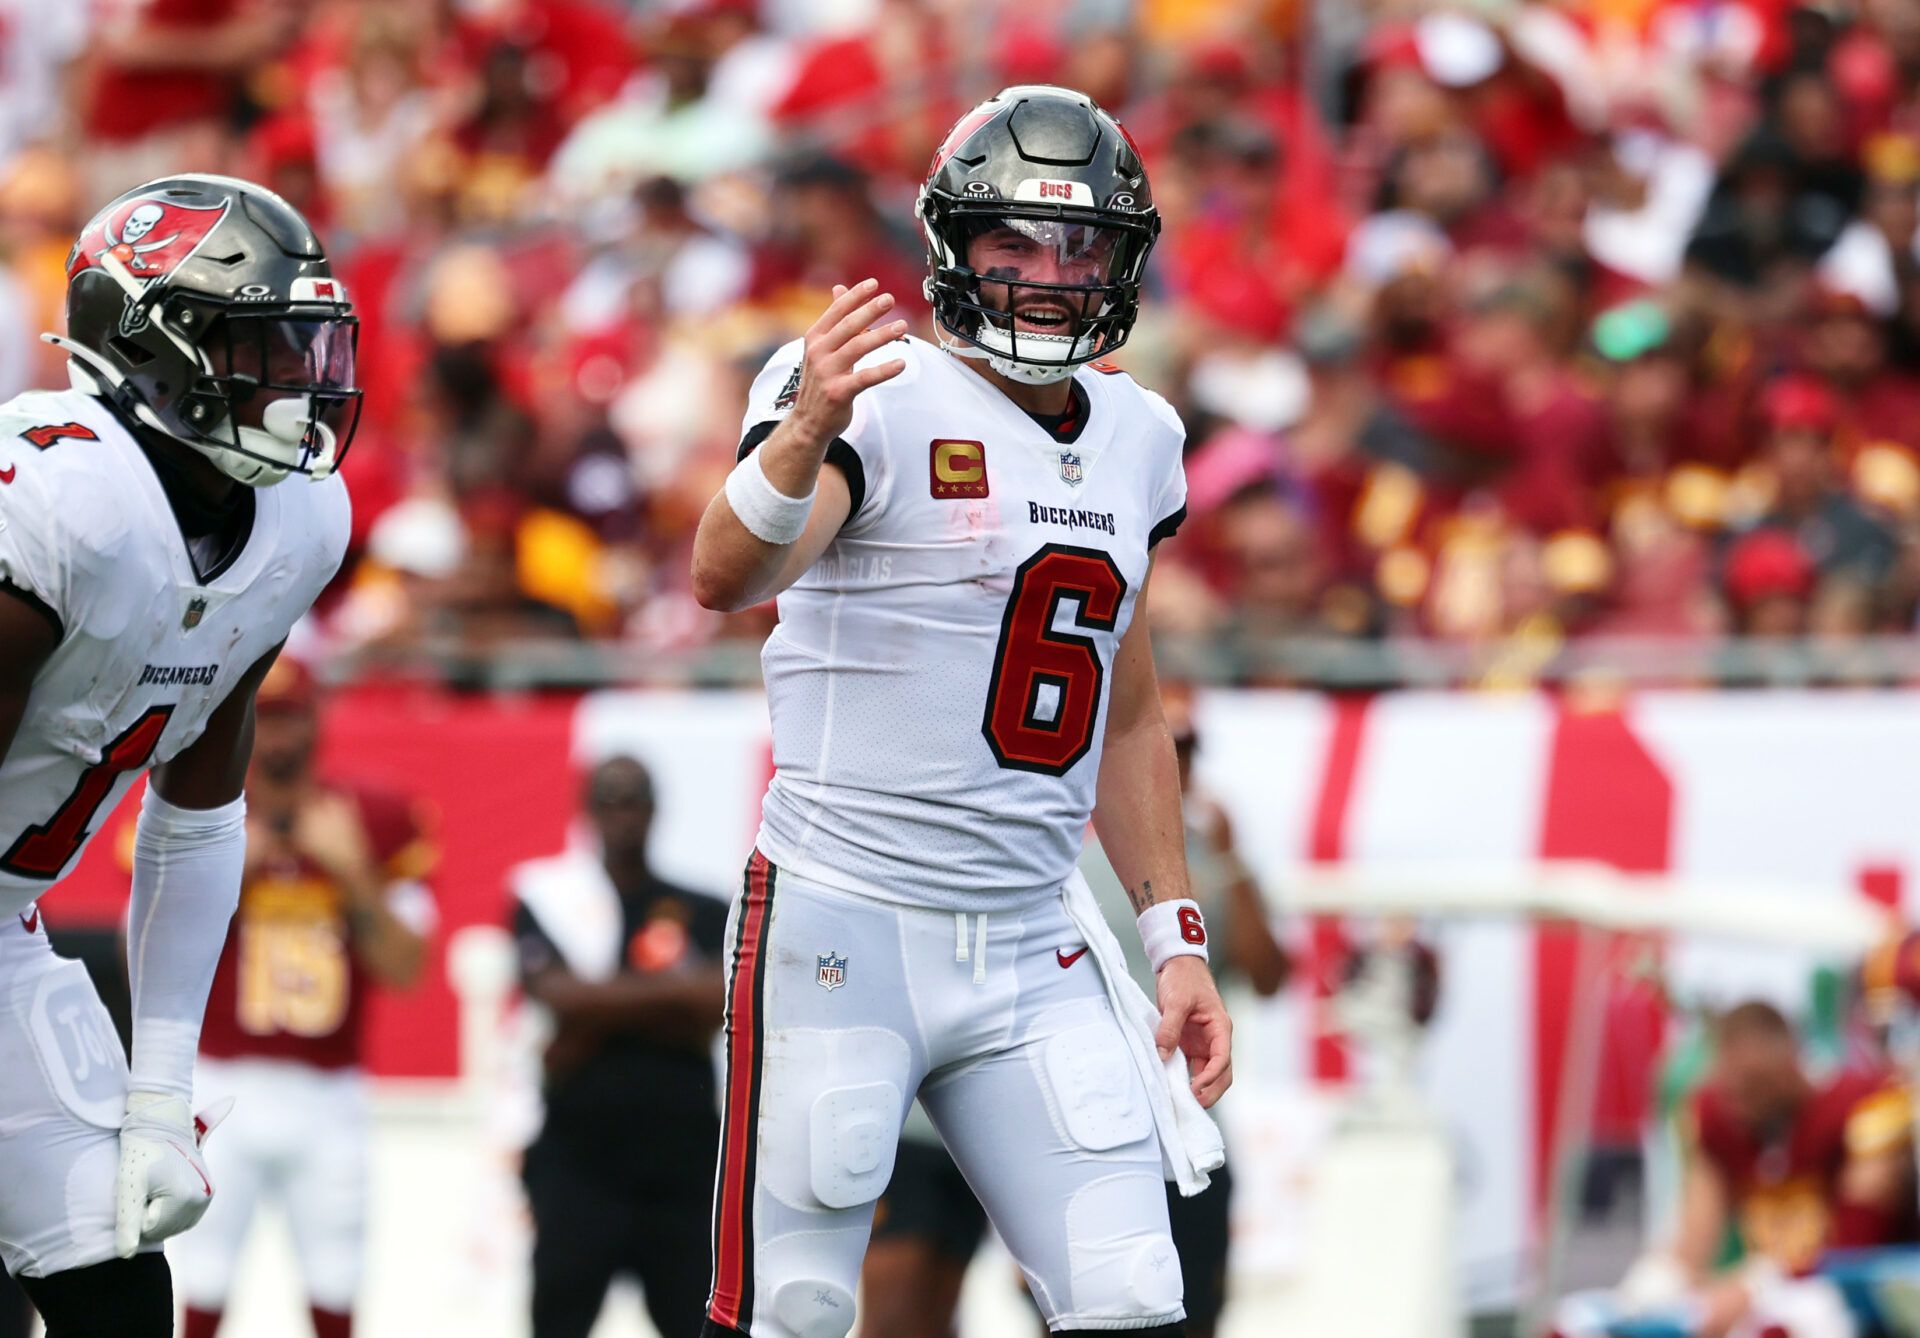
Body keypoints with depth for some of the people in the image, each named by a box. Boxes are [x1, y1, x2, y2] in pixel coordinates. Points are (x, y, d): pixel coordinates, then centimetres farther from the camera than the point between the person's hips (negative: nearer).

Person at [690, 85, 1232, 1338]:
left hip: (1034, 948, 6)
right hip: (846, 926, -6)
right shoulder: (886, 400, -10)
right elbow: (726, 578, -29)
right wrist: (806, 433, -48)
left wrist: (1180, 942, 16)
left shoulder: (1136, 439, 11)